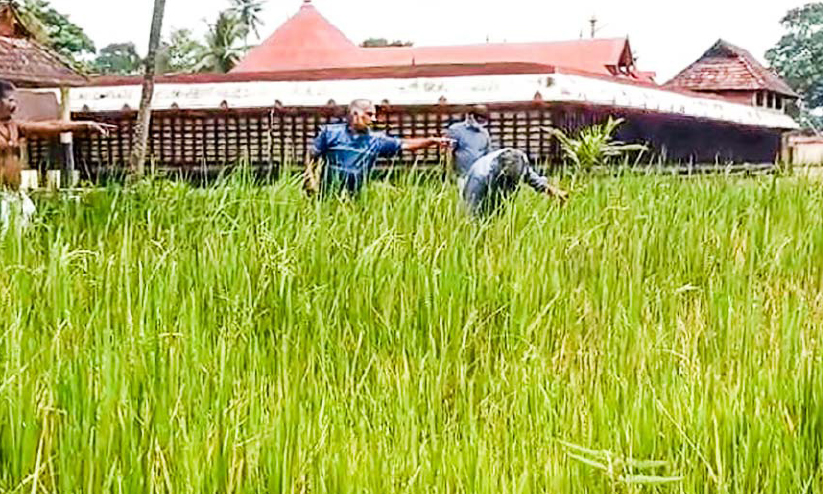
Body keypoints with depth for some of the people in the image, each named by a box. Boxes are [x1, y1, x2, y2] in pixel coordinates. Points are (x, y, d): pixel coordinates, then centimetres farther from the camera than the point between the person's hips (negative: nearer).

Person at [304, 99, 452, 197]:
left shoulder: (376, 140, 4)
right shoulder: (330, 132, -1)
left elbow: (405, 144, 1)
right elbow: (312, 157, 6)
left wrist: (433, 141, -8)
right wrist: (311, 180, -4)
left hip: (353, 199, 2)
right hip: (326, 197, -2)